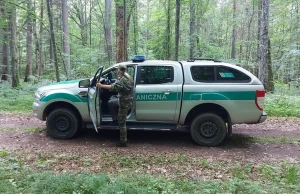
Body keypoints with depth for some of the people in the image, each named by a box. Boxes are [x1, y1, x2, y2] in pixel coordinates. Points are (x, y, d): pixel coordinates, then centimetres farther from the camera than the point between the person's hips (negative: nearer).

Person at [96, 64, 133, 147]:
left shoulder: (122, 79, -21)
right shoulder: (128, 78, 8)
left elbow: (114, 87, -35)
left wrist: (101, 86, -32)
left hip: (124, 103, -9)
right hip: (125, 100, 9)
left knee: (122, 123, -1)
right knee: (110, 103, 25)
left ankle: (123, 142, 7)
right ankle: (116, 119, 24)